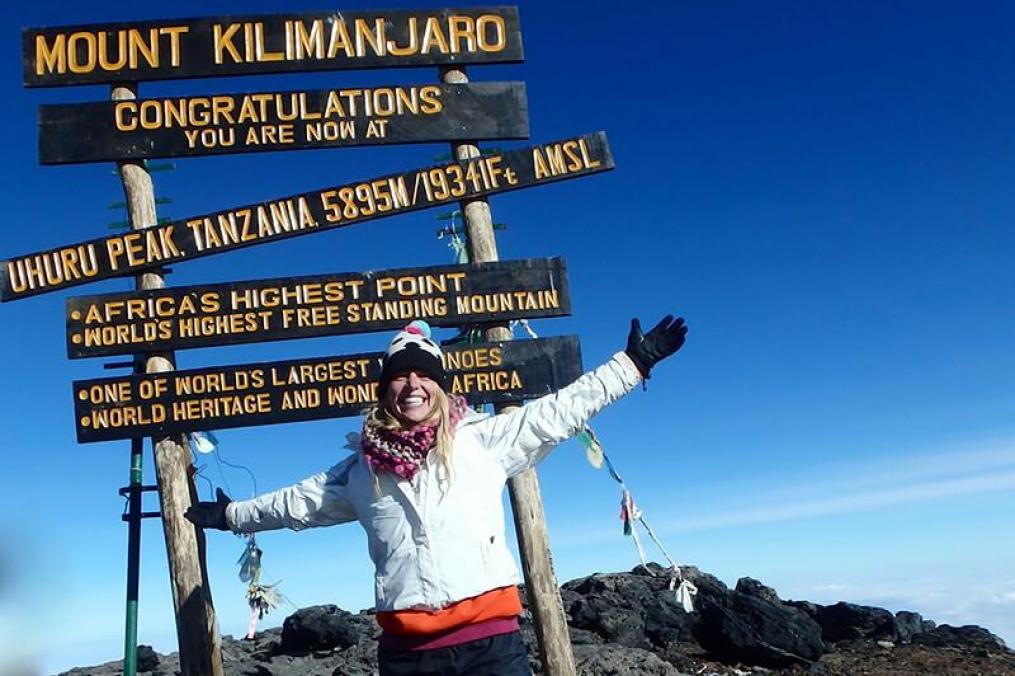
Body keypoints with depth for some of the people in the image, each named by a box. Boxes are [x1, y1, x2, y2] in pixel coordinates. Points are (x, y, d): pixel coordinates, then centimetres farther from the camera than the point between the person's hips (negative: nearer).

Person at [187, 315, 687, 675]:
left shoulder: (482, 438, 5)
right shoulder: (361, 470, 13)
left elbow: (561, 410, 5)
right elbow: (298, 501, 27)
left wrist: (634, 362, 5)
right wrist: (232, 514, 36)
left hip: (489, 636, -2)